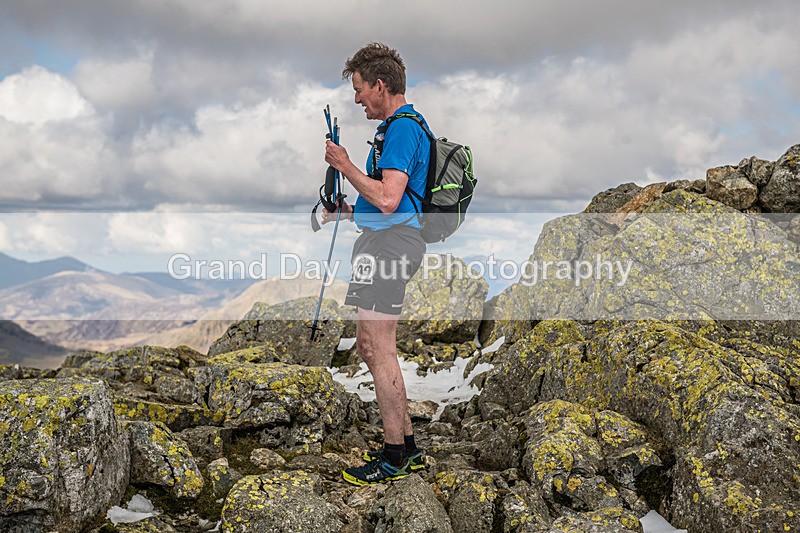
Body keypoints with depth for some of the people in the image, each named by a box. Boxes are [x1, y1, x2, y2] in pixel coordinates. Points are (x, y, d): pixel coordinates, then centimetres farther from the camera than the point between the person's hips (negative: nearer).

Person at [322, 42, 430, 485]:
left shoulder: (402, 128, -13)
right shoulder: (402, 125, 21)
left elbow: (387, 199, -23)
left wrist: (346, 167, -11)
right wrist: (348, 211, 19)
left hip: (388, 241, -11)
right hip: (387, 238, 11)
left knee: (378, 350, -6)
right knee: (369, 347, 14)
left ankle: (394, 458, 3)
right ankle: (407, 445, 21)